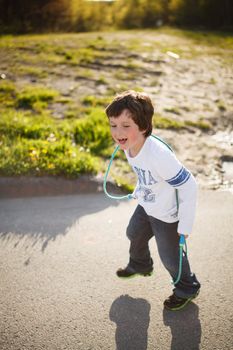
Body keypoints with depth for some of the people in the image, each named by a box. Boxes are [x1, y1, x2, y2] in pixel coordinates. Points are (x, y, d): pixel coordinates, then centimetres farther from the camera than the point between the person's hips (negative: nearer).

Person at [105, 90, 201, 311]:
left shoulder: (159, 155, -41)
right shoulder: (129, 146, -15)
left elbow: (188, 186, -32)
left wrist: (185, 225, -25)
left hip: (167, 216, -8)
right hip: (146, 206, 8)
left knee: (170, 256, 12)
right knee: (135, 234, 30)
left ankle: (187, 289, 43)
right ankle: (140, 265, 63)